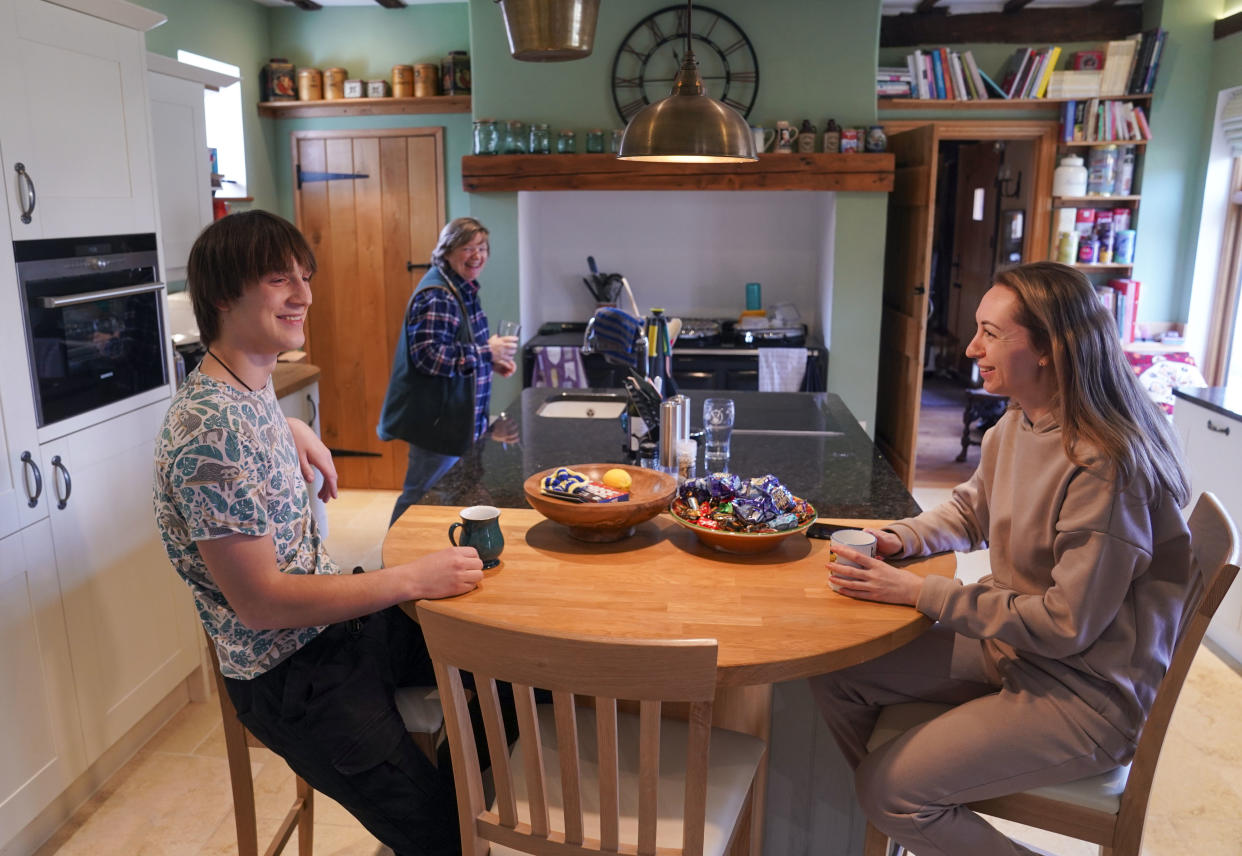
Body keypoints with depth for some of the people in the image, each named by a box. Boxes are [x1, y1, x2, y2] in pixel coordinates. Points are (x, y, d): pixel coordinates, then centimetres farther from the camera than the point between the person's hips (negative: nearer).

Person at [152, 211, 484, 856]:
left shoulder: (254, 383, 2)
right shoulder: (211, 430, -26)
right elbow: (259, 602, -25)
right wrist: (412, 579, -23)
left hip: (336, 618, 9)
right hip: (292, 672, -9)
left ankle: (458, 783, 31)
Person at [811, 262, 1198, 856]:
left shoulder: (1104, 466, -27)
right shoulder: (1017, 424, 0)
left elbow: (1068, 625, -24)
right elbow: (970, 510, 17)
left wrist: (921, 593, -23)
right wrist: (901, 538, -4)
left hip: (1086, 693, -8)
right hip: (1009, 646, 9)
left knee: (889, 790, -16)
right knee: (835, 677, 4)